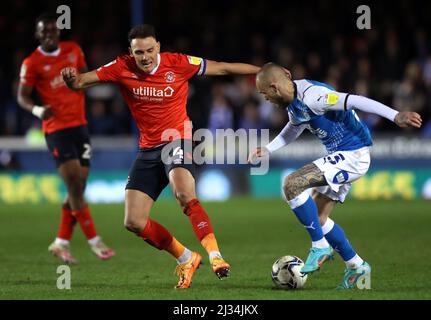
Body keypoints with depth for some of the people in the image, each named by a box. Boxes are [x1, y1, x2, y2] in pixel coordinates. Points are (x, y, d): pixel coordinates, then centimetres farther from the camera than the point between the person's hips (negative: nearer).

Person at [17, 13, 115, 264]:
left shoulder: (73, 50, 7)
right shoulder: (32, 63, -6)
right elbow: (22, 96, -5)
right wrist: (37, 110, -23)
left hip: (80, 124, 5)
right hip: (56, 128, -5)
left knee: (79, 187, 5)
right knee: (75, 185, -12)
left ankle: (62, 243, 15)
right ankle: (94, 242, -7)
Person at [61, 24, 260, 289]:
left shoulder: (178, 64, -9)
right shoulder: (122, 68, -4)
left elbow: (223, 68, 0)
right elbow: (82, 81, -6)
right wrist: (72, 79, -30)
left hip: (177, 140, -4)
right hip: (148, 149, 4)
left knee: (185, 195, -35)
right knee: (134, 223, -2)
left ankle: (215, 256, -32)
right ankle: (186, 259, 15)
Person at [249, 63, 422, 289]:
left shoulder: (311, 96, -23)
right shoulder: (293, 102, 8)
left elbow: (355, 101, -27)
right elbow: (294, 128, 30)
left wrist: (395, 116, -31)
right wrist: (267, 150, 21)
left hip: (353, 155, -10)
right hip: (341, 156, 10)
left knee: (292, 184, -22)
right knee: (317, 219, 12)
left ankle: (320, 246, -12)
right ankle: (356, 266, 24)